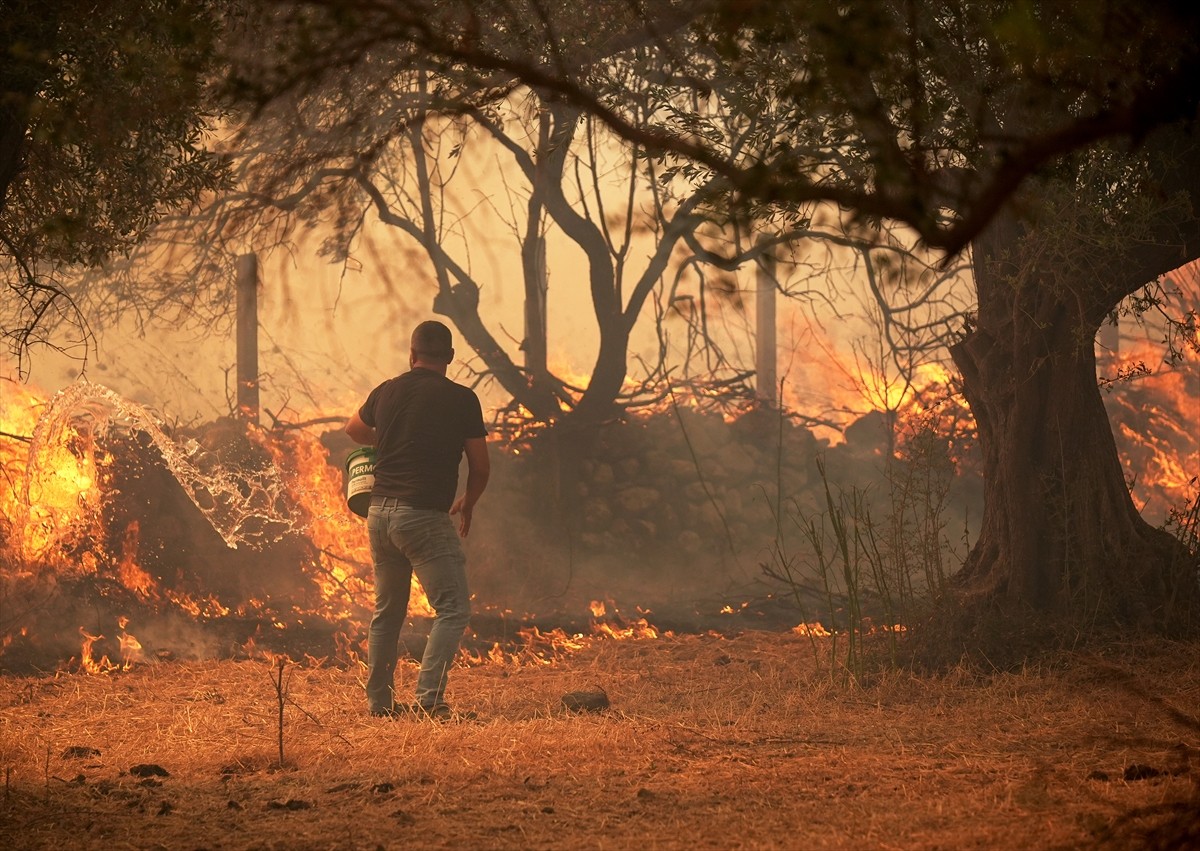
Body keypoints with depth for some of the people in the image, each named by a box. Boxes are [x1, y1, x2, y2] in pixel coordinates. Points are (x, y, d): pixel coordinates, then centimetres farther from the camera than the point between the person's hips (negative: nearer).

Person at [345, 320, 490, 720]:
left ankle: (379, 701, 21)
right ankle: (428, 698, -16)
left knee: (387, 611, 17)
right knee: (453, 609, -3)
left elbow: (354, 429, 30)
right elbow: (481, 467, 1)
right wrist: (467, 504, 21)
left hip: (380, 512, 6)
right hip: (425, 517, -6)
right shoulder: (461, 399, -5)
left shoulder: (386, 391, 9)